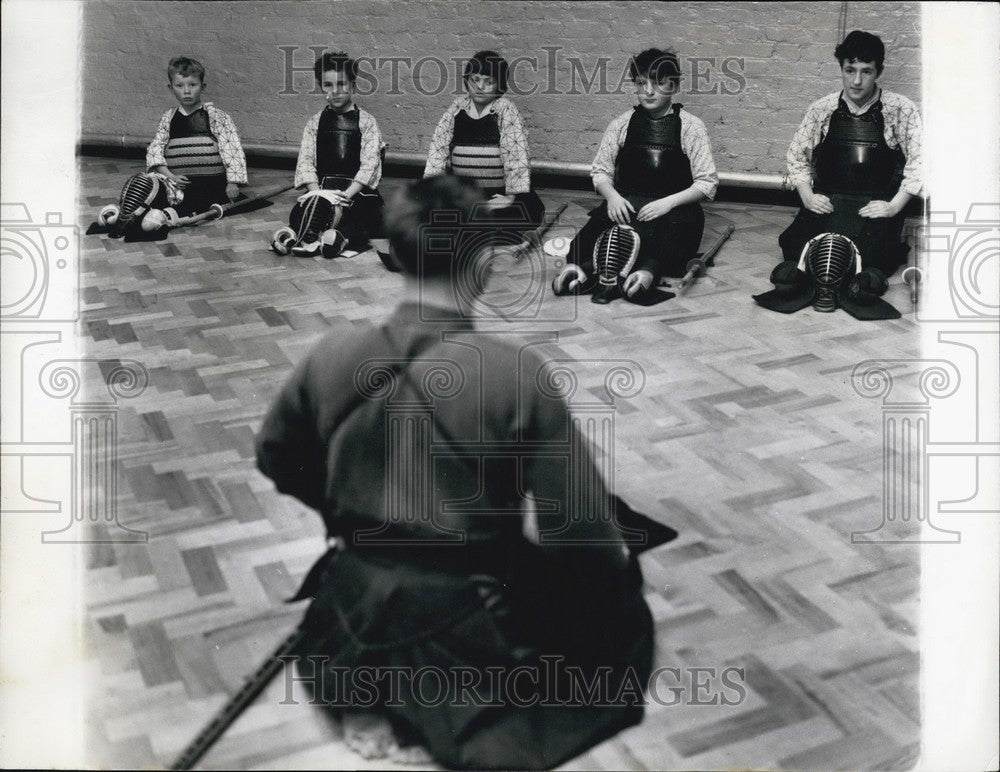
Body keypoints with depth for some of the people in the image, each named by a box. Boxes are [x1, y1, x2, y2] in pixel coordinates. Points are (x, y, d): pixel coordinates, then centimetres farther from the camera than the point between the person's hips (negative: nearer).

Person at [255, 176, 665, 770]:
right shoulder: (515, 373, -24)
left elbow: (277, 460, 10)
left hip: (356, 625, 6)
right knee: (611, 581, 18)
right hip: (464, 637, -6)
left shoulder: (330, 361, -10)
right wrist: (614, 554, 7)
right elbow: (581, 529, -18)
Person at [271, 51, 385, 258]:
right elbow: (306, 160, 4)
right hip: (322, 188, 2)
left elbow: (369, 164, -6)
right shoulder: (315, 122, 13)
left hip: (357, 190, -2)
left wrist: (345, 197, -19)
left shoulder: (366, 121, 5)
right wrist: (318, 194, -15)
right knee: (299, 215, -29)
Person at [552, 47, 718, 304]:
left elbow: (707, 183, -1)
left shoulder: (690, 127, 3)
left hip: (673, 211, -2)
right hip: (624, 206, 3)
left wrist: (669, 202, -16)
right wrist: (612, 196, -9)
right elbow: (600, 170, 13)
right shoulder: (622, 124, 11)